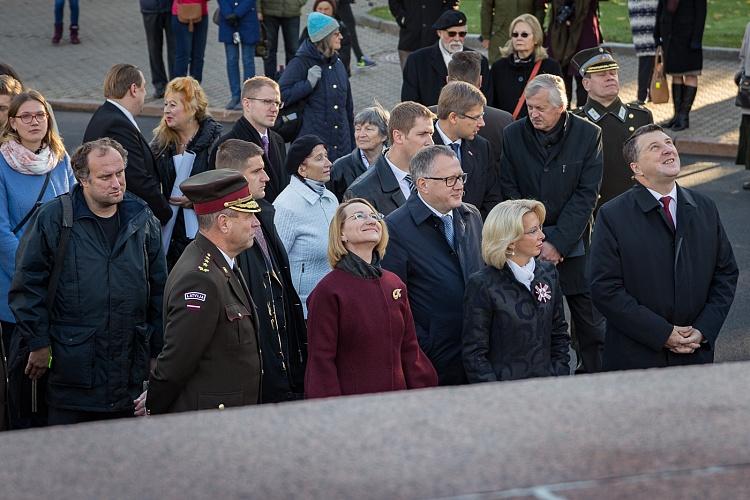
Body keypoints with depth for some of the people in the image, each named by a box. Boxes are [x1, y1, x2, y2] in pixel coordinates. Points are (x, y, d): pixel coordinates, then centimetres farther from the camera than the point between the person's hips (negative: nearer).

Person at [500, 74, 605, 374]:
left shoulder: (588, 135, -4)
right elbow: (509, 193, 1)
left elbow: (586, 196, -7)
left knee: (591, 326, 3)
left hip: (576, 246, -1)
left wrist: (558, 243, -12)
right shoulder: (513, 135, 1)